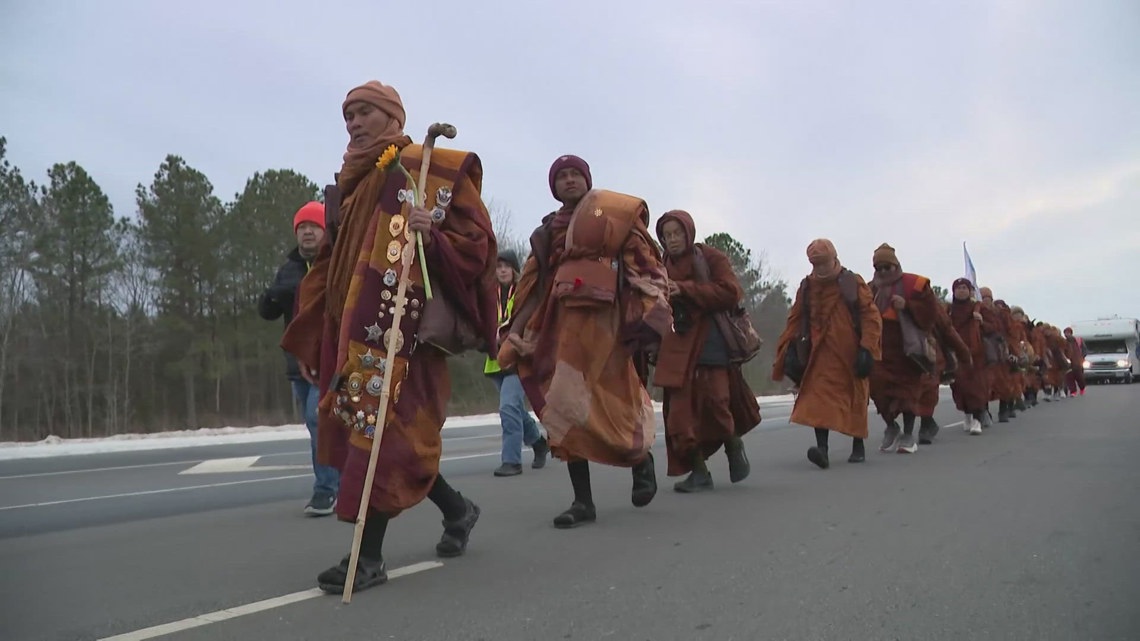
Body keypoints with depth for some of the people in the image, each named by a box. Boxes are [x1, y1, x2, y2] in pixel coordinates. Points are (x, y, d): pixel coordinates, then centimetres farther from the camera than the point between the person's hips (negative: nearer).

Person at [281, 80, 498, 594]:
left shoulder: (432, 169, -1)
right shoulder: (352, 182, 20)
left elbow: (475, 240, -6)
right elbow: (334, 262, 21)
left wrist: (432, 236, -26)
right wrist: (316, 335, 16)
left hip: (403, 325, -8)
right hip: (356, 326, 8)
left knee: (383, 425, -10)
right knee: (365, 426, 9)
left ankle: (369, 557, 0)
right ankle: (456, 509, 28)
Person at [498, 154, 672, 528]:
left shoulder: (618, 211, 9)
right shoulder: (547, 231, 22)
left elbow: (643, 260, -1)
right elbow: (531, 285, 19)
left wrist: (651, 312, -14)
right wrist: (516, 337, 13)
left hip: (605, 318, -4)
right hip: (562, 322, 5)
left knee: (611, 401, -7)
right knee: (563, 405, -1)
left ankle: (641, 456, 26)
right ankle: (583, 501, 7)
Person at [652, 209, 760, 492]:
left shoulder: (711, 258, 4)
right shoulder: (662, 267, 15)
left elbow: (731, 293, -9)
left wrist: (685, 290, -14)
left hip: (711, 341, -3)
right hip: (678, 347, 3)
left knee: (715, 400, -9)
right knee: (680, 408, -4)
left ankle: (733, 444, 24)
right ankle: (698, 471, 7)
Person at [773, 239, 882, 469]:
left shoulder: (853, 282, -1)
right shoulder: (807, 287, 7)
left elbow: (871, 316, -5)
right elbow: (795, 320, 11)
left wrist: (867, 349, -13)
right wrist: (790, 349, 1)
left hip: (851, 354, -1)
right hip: (822, 353, 1)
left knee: (856, 400, 12)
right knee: (819, 398, -14)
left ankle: (858, 447, 30)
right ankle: (822, 447, -20)